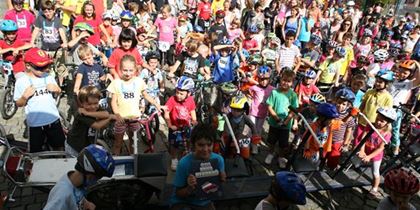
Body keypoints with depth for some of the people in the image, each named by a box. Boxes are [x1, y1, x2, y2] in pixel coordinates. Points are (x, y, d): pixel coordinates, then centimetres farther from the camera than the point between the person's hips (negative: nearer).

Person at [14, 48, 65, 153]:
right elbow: (19, 104, -3)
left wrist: (56, 89, -10)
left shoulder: (48, 77, -1)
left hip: (54, 120, 3)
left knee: (59, 146, 18)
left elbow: (59, 91, 12)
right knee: (36, 152, 10)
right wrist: (25, 96, -23)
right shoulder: (21, 81, -9)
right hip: (35, 123, -3)